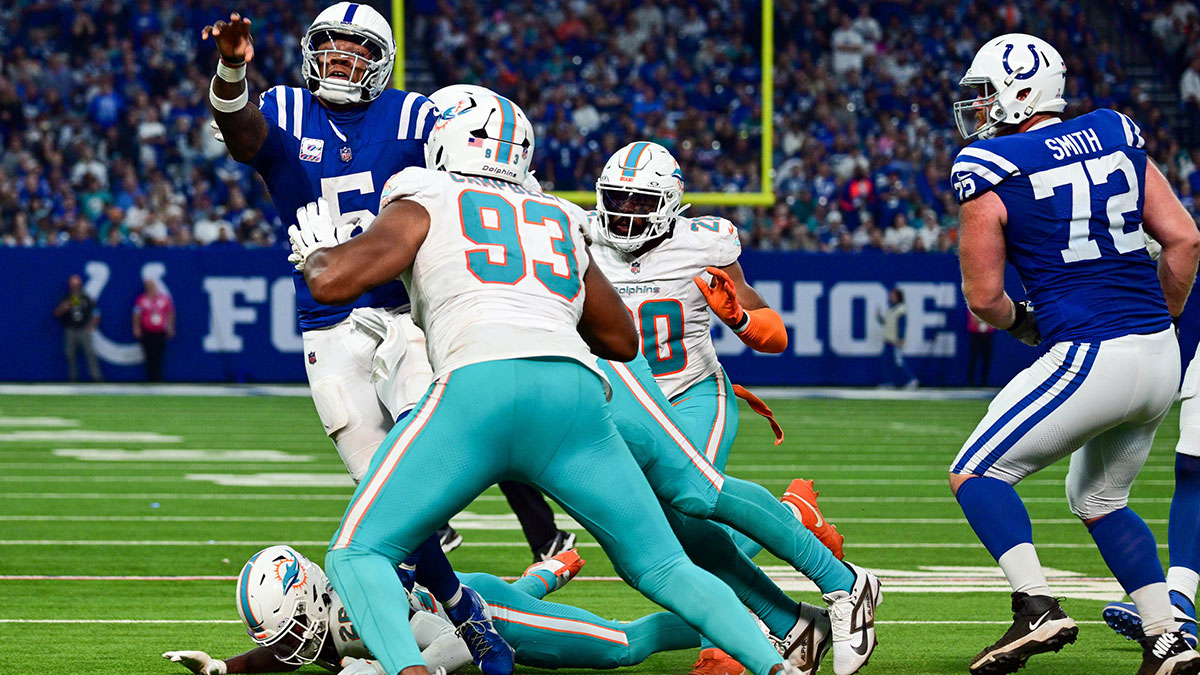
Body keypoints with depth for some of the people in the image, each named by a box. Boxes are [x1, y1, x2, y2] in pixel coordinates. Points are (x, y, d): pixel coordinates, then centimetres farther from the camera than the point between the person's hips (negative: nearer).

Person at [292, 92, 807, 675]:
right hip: (575, 391, 4)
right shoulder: (561, 221, 32)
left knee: (357, 555, 4)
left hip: (480, 387, -4)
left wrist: (314, 249, 31)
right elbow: (622, 340, 40)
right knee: (662, 569, 15)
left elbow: (331, 281, 8)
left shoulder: (426, 204, 19)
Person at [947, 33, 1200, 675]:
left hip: (1092, 358, -7)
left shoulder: (989, 174, -6)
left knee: (977, 473, 7)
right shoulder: (1115, 139, 10)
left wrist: (1021, 323, 20)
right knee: (1099, 498, 25)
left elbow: (983, 297, -2)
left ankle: (1037, 609, -10)